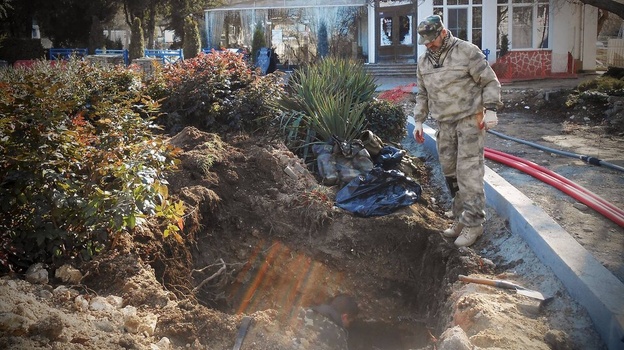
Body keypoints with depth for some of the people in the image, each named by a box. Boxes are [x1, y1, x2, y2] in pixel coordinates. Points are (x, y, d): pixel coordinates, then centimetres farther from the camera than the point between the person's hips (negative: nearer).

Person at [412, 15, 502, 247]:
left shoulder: (467, 51, -9)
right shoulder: (423, 61, 10)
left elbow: (490, 81, -7)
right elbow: (422, 94, 19)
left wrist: (490, 109, -16)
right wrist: (418, 121, 13)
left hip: (470, 120, -6)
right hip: (444, 124, 6)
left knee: (469, 172, -10)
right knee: (450, 173, 8)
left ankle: (473, 223, -3)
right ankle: (460, 220, 19)